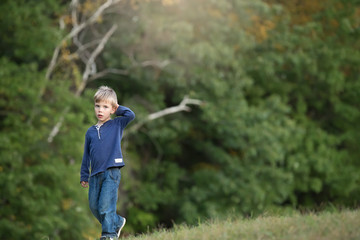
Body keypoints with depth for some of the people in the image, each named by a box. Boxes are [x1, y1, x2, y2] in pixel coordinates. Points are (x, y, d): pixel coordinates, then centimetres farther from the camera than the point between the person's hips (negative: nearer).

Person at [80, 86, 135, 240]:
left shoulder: (117, 125, 5)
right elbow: (86, 155, 16)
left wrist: (118, 109, 3)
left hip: (111, 172, -5)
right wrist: (84, 176, 15)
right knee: (94, 206, 9)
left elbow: (131, 115, -11)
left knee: (106, 206, -12)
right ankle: (117, 222, 28)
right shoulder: (91, 132, 13)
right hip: (95, 174, 5)